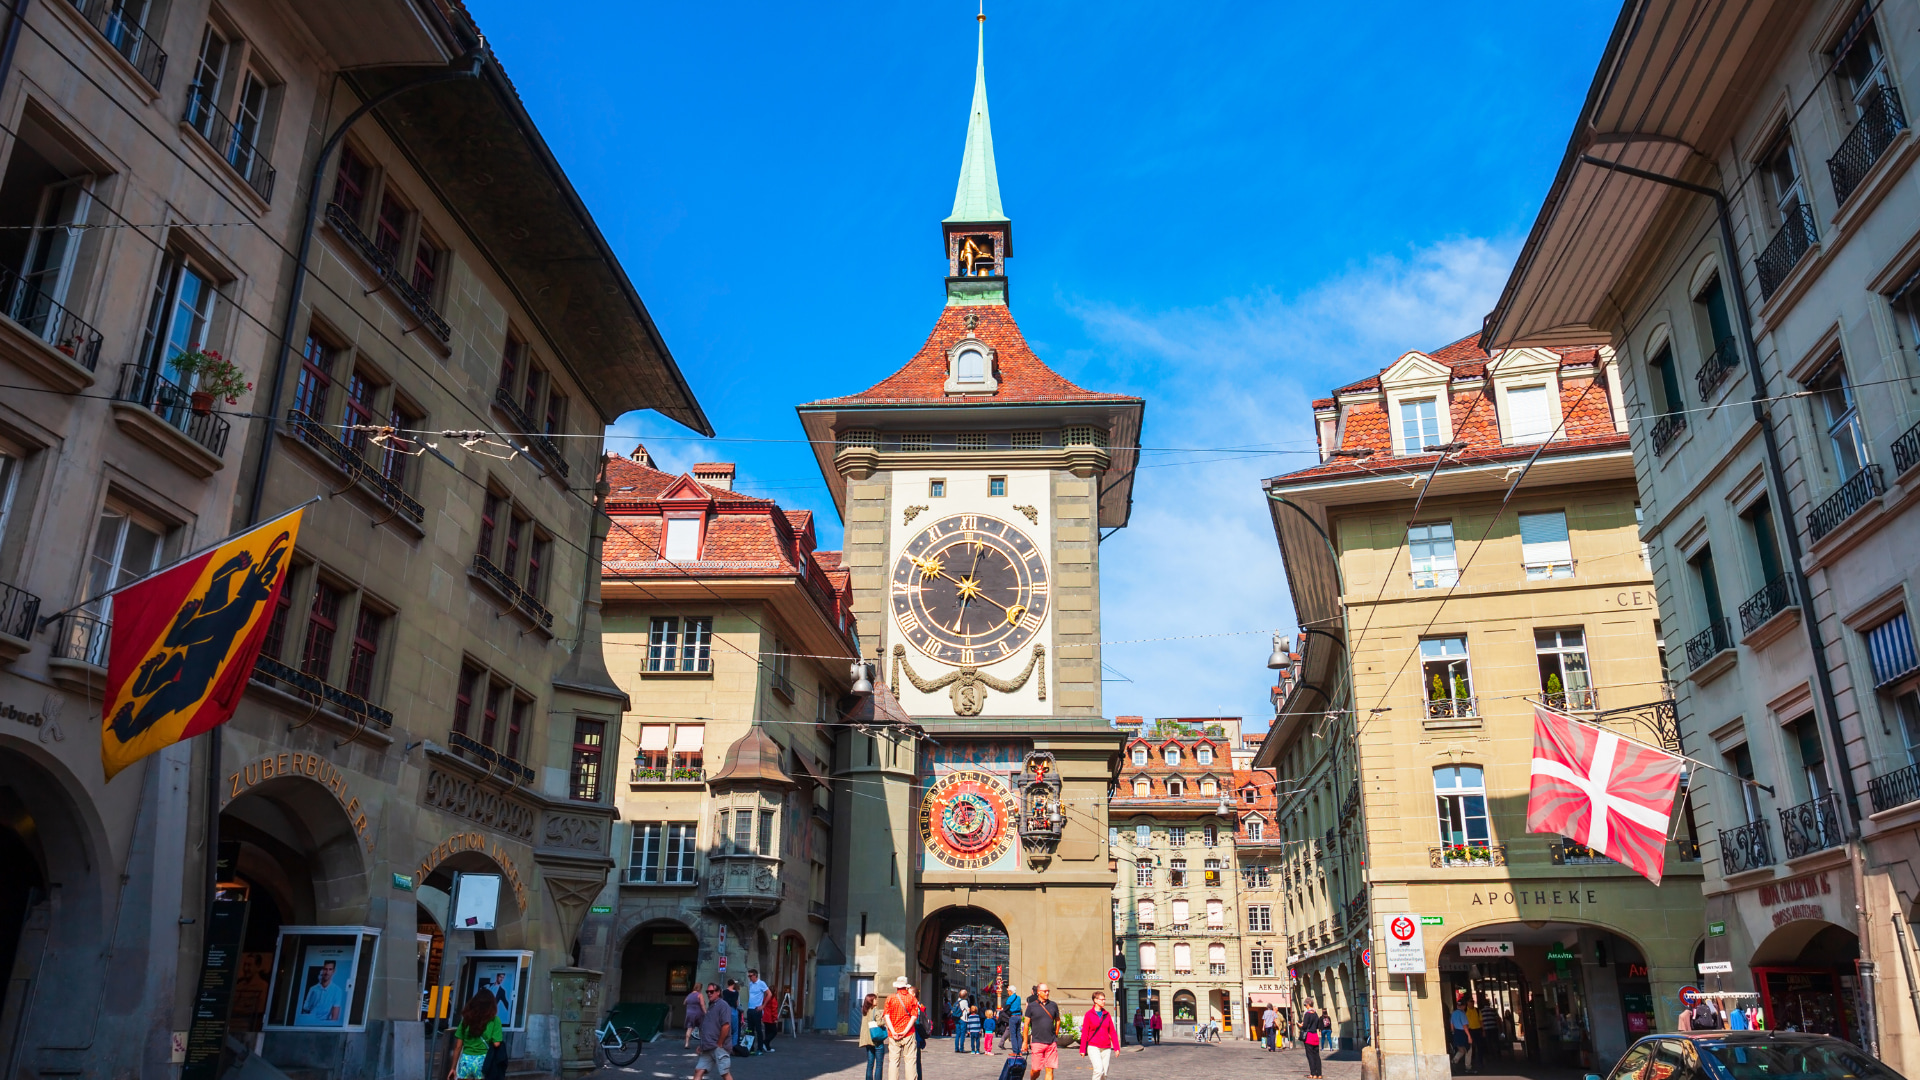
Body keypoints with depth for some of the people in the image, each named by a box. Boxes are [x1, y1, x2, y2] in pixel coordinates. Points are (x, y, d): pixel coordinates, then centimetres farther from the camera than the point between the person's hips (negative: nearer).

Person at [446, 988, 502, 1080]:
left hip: (466, 1060, 3)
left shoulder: (466, 1019, 6)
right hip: (483, 1062, -3)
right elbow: (496, 1044, -9)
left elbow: (458, 1046, 7)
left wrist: (453, 1067, 12)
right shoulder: (494, 1020, -3)